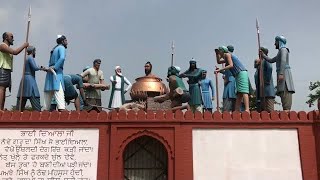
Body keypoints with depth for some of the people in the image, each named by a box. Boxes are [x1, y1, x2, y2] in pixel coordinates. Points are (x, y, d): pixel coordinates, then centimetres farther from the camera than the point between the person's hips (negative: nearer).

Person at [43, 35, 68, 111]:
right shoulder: (61, 48, -1)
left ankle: (46, 109, 13)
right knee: (59, 91, -18)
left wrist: (51, 67, 5)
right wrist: (55, 67, -18)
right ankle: (61, 108, -27)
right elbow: (62, 58, -21)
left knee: (49, 93, 10)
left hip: (50, 72, 8)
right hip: (57, 72, -8)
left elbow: (50, 62, 20)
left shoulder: (54, 49, 25)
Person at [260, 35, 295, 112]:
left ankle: (287, 109, -26)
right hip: (282, 74, 9)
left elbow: (283, 61, -15)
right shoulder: (280, 52, 28)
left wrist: (281, 73, -25)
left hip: (284, 73, -9)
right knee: (283, 92, 1)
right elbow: (271, 60, 34)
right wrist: (263, 55, 34)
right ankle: (286, 111, -3)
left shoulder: (283, 49, -1)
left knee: (285, 91, -18)